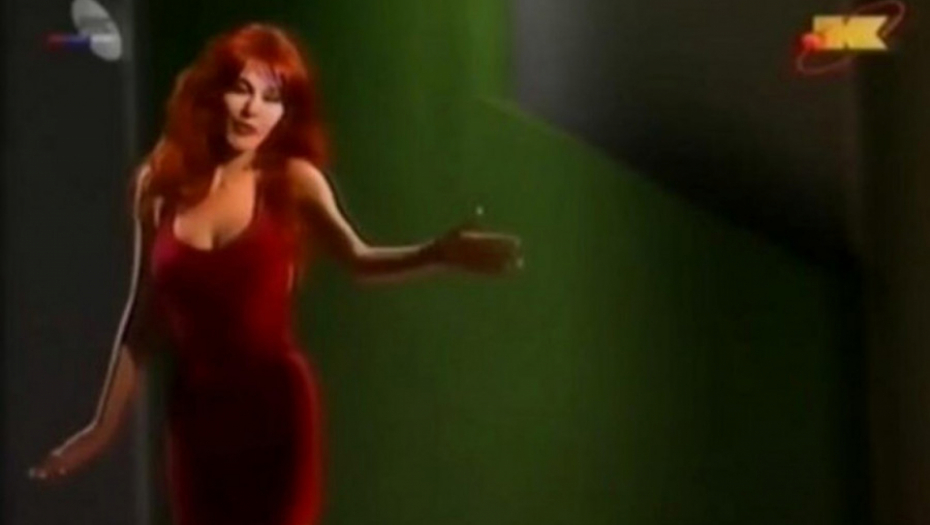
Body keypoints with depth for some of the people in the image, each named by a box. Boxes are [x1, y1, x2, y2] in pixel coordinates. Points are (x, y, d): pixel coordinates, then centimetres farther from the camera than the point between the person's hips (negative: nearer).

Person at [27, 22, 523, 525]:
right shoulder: (160, 185, 2)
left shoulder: (292, 181, -6)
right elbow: (144, 317, 9)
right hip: (196, 410, 3)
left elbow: (358, 259, -22)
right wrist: (104, 424, 13)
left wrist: (437, 255, -42)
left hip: (276, 406, -3)